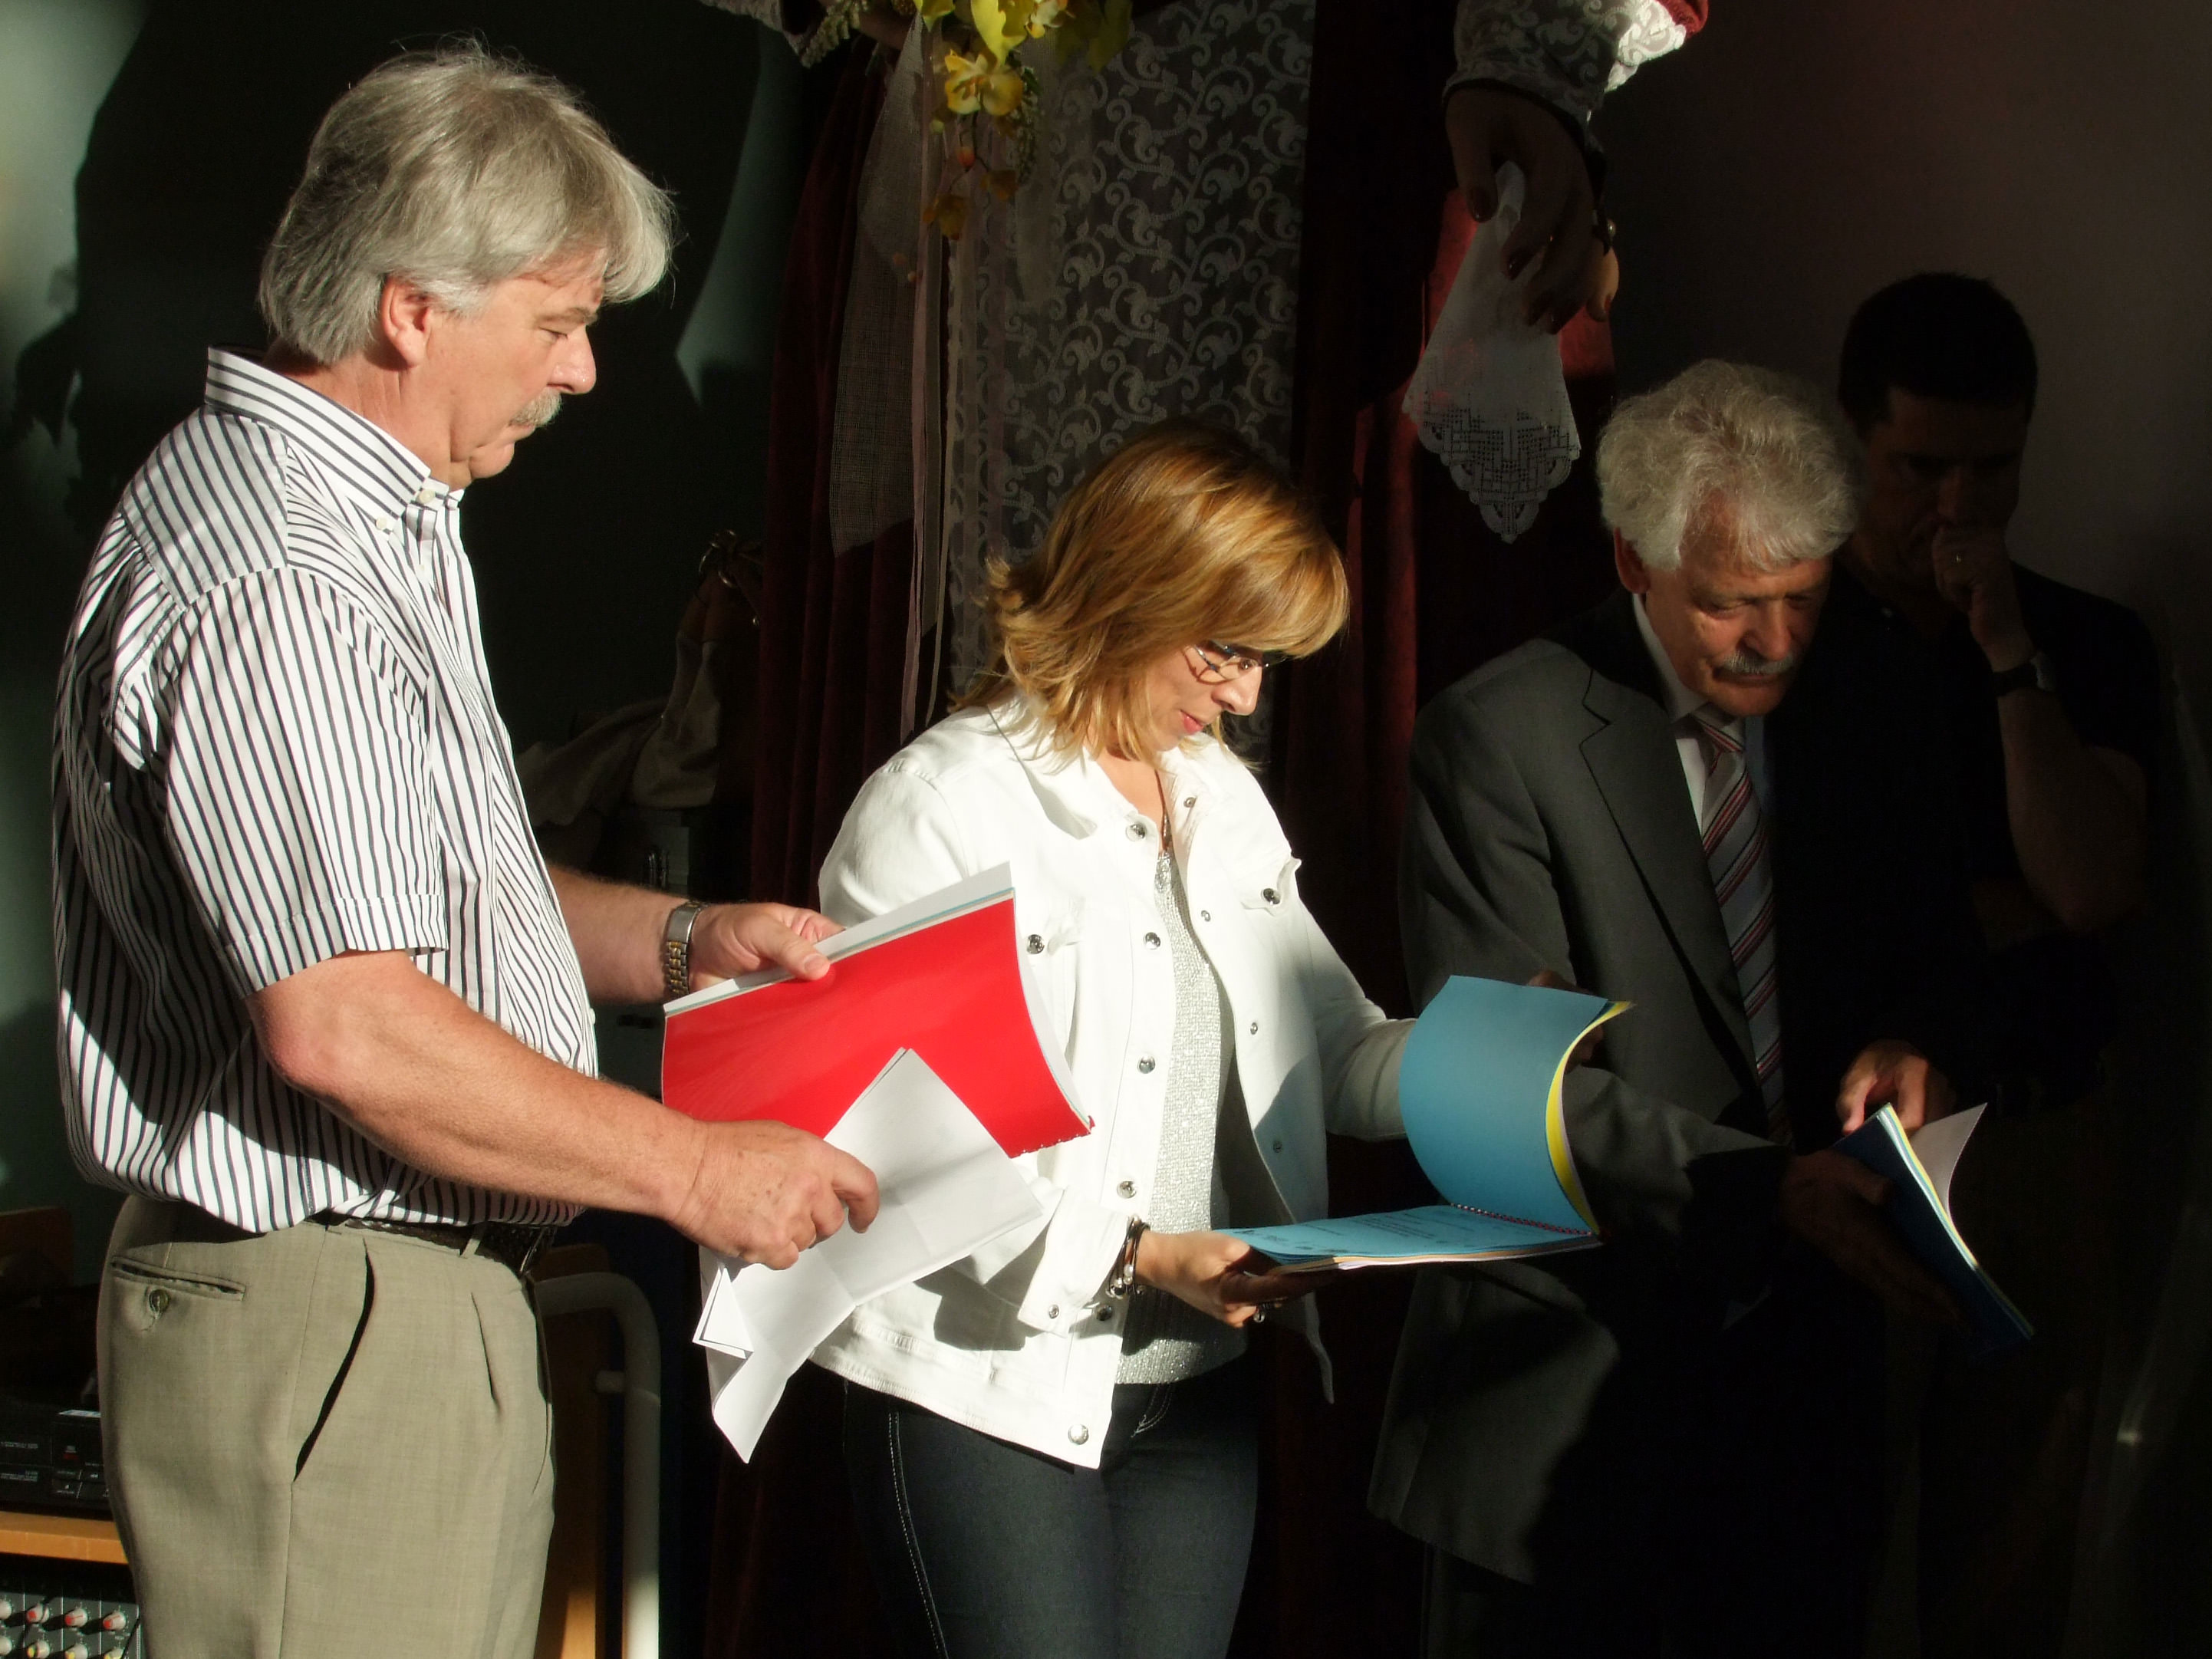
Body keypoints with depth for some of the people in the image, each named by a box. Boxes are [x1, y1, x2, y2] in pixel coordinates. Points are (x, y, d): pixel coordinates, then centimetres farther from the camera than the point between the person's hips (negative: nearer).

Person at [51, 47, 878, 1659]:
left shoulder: (380, 528, 17)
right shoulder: (271, 574, -19)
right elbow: (342, 1022, -25)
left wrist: (679, 940, 12)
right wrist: (692, 1169, -16)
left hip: (431, 1294, 10)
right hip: (318, 1323, -10)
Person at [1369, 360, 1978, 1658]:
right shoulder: (1497, 738, -11)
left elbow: (1920, 958, 17)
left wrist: (1911, 1040, -9)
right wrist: (1768, 1188, -27)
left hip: (1803, 1366, 5)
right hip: (1569, 1389, -4)